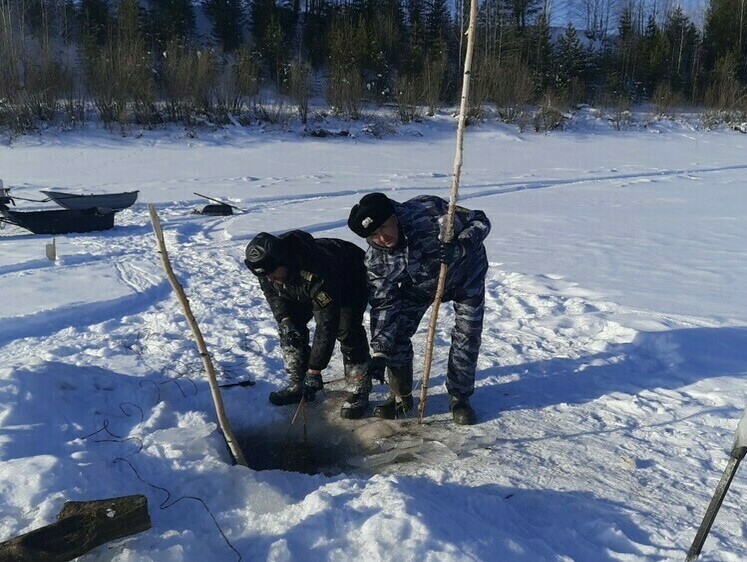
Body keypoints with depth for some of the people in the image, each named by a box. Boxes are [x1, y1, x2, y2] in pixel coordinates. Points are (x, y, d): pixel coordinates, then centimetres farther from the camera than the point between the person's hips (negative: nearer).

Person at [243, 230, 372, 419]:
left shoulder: (316, 273, -47)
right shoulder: (265, 265, -27)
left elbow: (326, 326, -43)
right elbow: (272, 292, -2)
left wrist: (314, 371, -40)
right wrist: (283, 317, -20)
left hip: (350, 280, -6)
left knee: (347, 332, -21)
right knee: (291, 328, -4)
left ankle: (360, 391, -7)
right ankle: (298, 384, 10)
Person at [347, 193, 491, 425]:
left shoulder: (429, 210, -38)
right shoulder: (375, 260, -25)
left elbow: (480, 222, -27)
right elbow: (383, 305, -19)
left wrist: (461, 247, -46)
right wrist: (380, 352, -25)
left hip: (465, 273, -2)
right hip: (418, 286, 2)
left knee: (467, 338, -3)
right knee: (396, 334, -5)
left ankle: (459, 397, 19)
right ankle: (401, 397, 15)